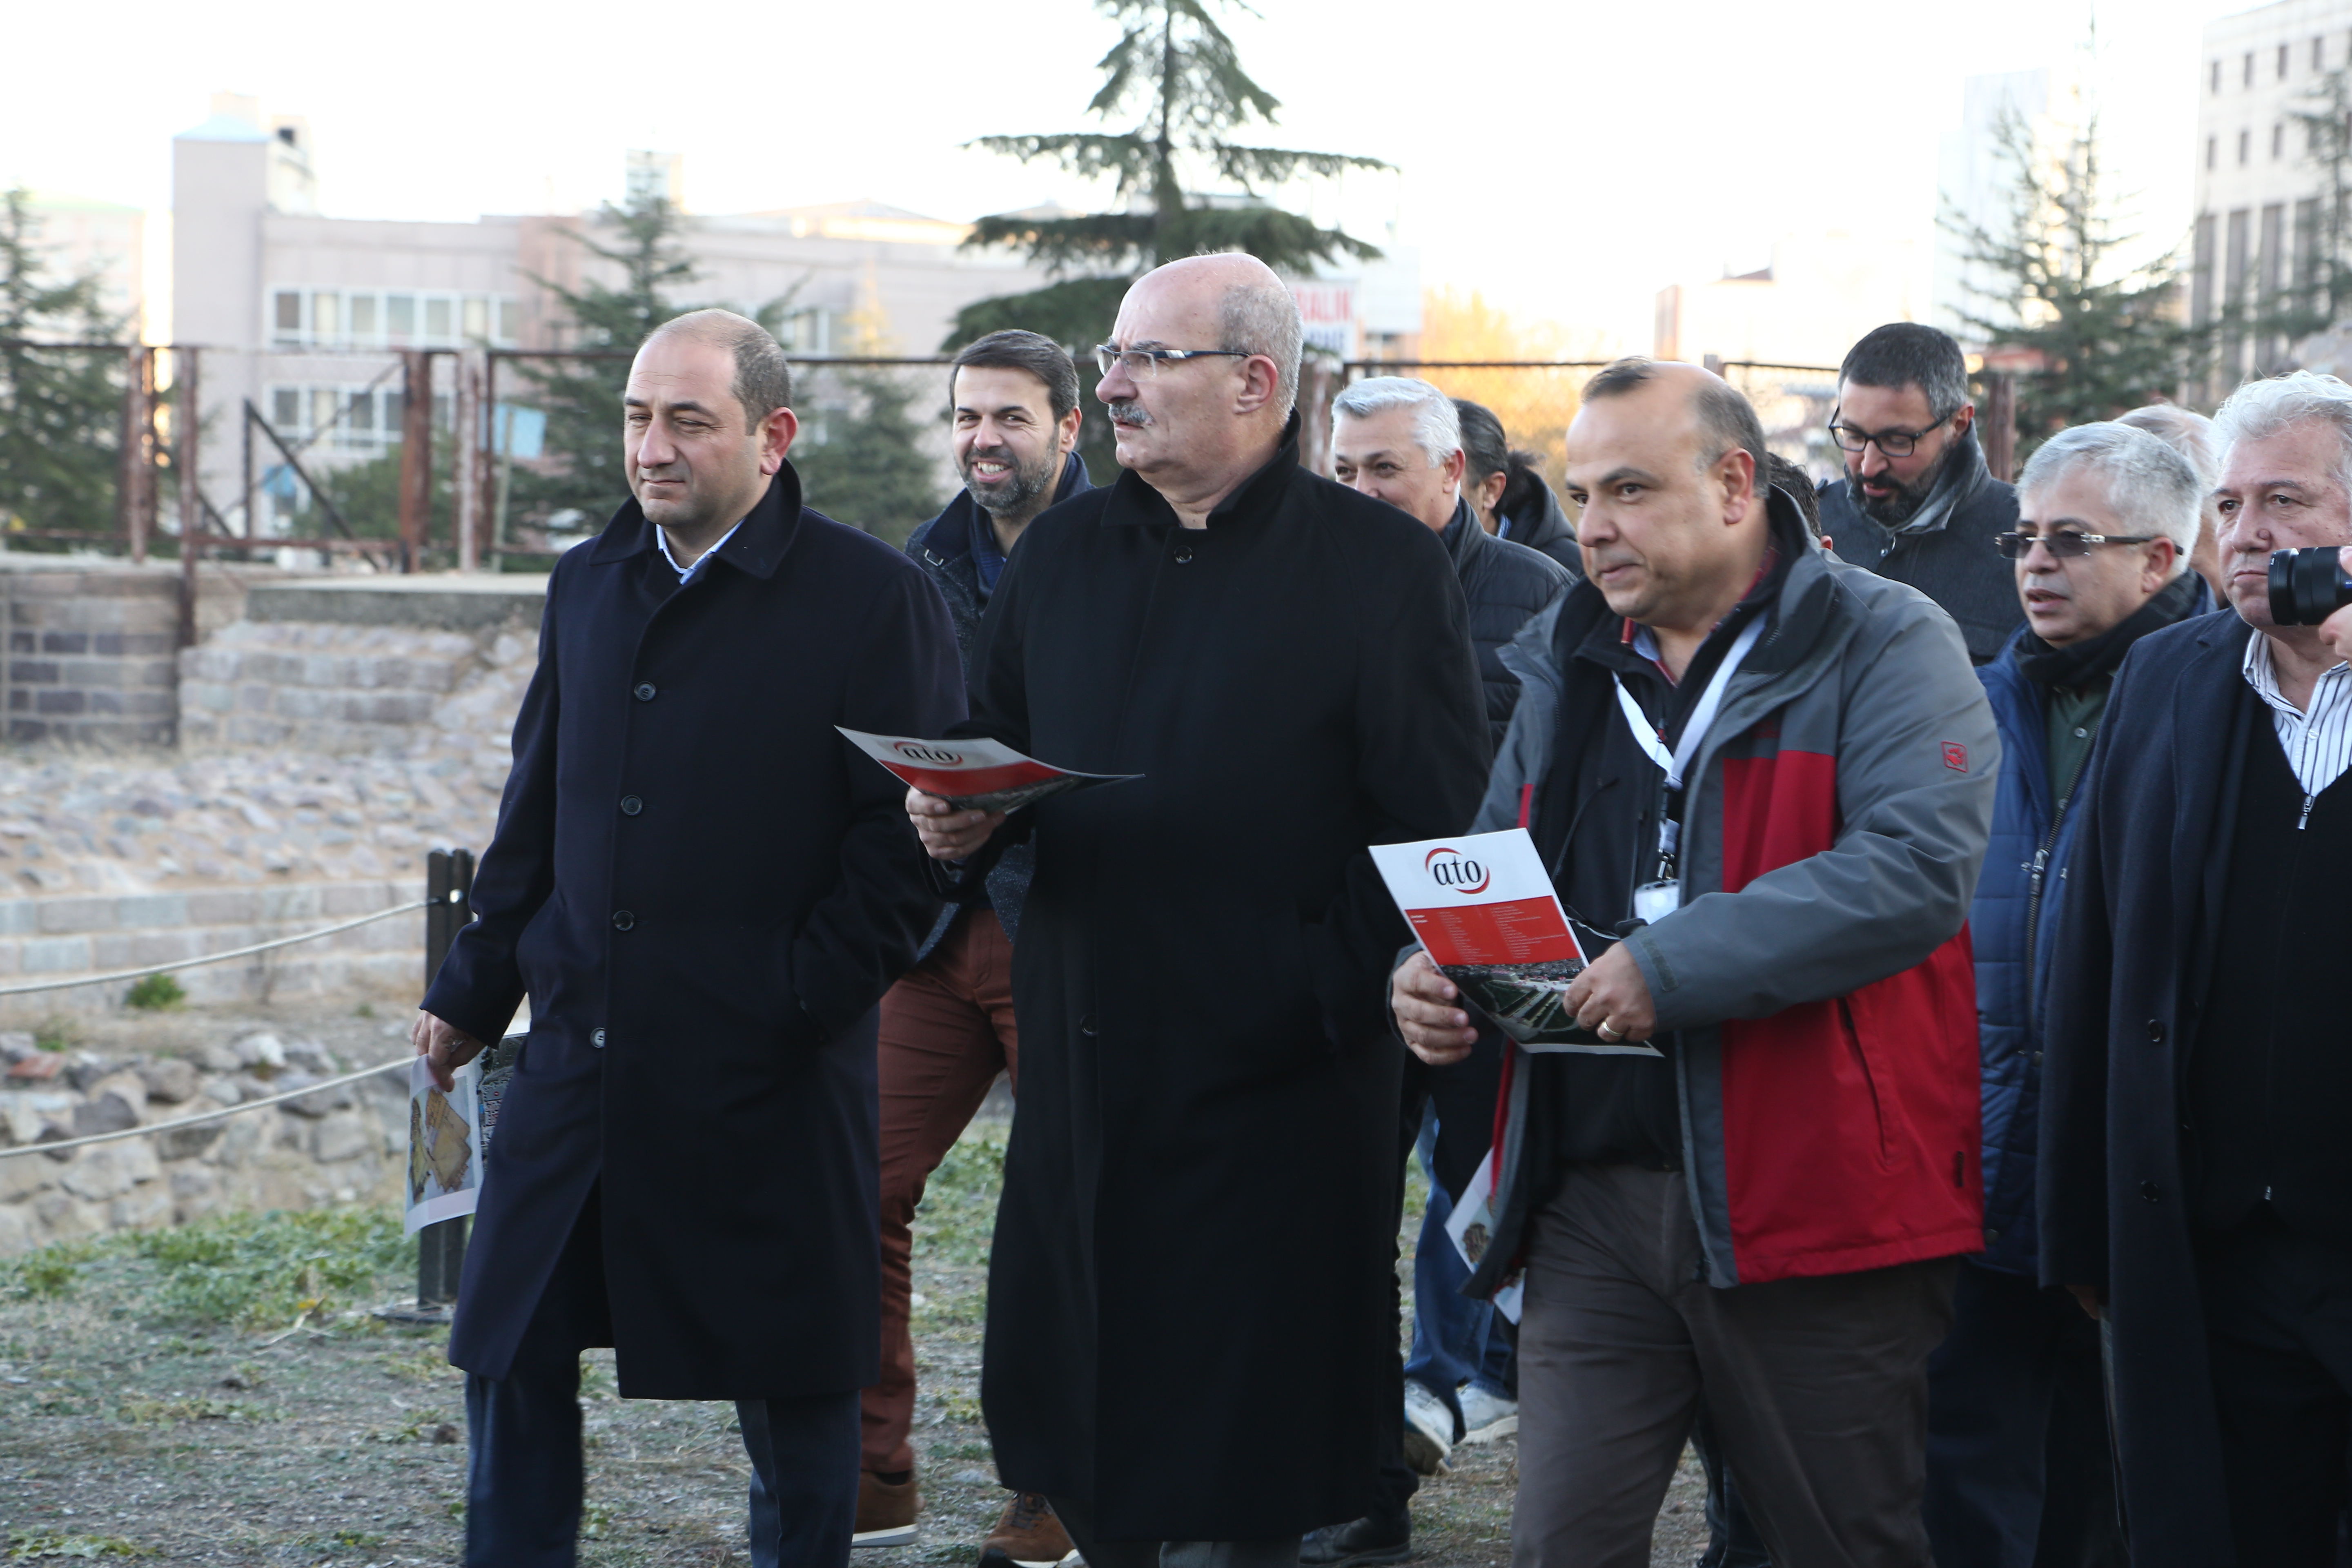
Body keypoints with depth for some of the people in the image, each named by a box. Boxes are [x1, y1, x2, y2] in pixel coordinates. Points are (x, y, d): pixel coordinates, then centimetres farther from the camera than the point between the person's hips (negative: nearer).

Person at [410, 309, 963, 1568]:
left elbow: (912, 827, -8)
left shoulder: (872, 599, -7)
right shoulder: (588, 588, 11)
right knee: (510, 1349, 7)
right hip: (584, 1044, 5)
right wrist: (473, 990, 17)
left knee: (788, 1378, 6)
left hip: (766, 1074, -5)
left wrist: (812, 995, -13)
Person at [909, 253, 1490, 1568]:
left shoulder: (1384, 566, -5)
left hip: (1280, 1091, -5)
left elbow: (1441, 826, -9)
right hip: (1087, 1057, 5)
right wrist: (962, 822, -1)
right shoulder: (1066, 554, 13)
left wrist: (1328, 994, -18)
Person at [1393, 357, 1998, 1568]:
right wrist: (1433, 970, 1)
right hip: (1590, 1189, 5)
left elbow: (1920, 866, -20)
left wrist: (1677, 964, -25)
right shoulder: (1568, 667, 15)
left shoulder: (1882, 644, -5)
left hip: (1815, 1194, -5)